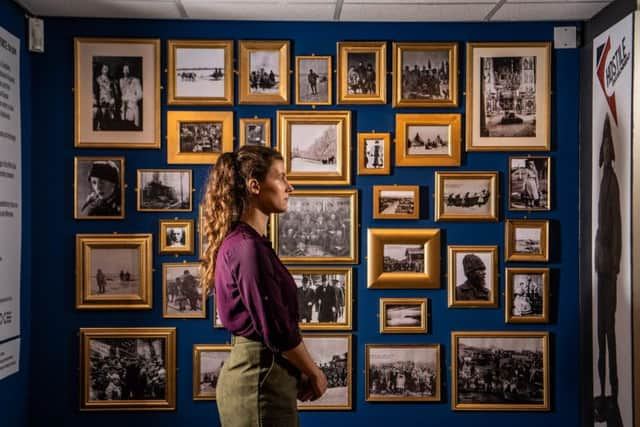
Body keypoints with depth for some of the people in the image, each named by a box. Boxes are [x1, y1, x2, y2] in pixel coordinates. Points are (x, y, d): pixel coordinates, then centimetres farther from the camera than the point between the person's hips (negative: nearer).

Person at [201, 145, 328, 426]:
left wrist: (300, 372, 10)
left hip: (256, 372, 10)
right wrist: (314, 373, -5)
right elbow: (277, 329, -20)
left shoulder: (241, 242, 12)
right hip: (259, 377, -10)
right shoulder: (249, 247, -19)